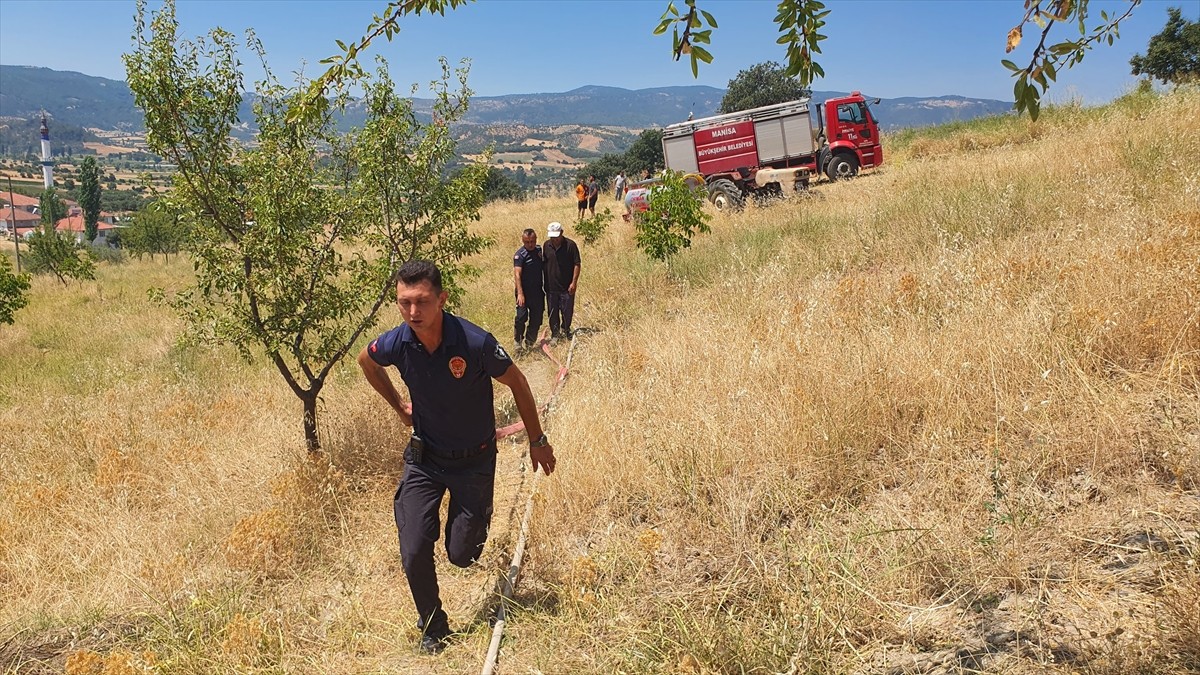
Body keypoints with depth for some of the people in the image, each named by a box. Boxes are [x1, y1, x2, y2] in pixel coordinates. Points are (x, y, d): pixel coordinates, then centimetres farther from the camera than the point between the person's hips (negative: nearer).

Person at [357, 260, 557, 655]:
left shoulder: (474, 342, -28)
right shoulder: (397, 343, -18)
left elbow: (516, 383, -10)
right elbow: (366, 361, 9)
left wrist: (537, 440, -2)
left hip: (474, 460, -2)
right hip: (424, 458, 2)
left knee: (462, 555, 6)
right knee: (414, 554, -5)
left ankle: (476, 519, 42)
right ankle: (433, 630, 22)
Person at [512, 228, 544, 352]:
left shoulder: (539, 250, 8)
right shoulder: (520, 254, -12)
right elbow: (517, 274, -20)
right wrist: (520, 293, -30)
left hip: (538, 292, 6)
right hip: (524, 292, -6)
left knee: (537, 319, 9)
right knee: (521, 317, -14)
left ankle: (529, 343, 21)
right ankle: (518, 342, 3)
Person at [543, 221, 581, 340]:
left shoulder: (570, 245, -10)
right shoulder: (547, 245, 3)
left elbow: (577, 264, -8)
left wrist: (574, 282, -13)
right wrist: (544, 283, 12)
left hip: (567, 287, -4)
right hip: (551, 287, 4)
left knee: (567, 311, 6)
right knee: (552, 312, 8)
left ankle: (565, 330, 30)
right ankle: (555, 335, 20)